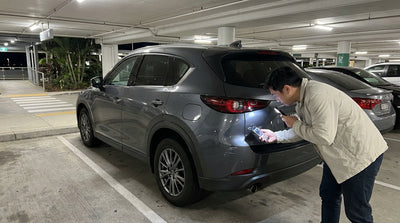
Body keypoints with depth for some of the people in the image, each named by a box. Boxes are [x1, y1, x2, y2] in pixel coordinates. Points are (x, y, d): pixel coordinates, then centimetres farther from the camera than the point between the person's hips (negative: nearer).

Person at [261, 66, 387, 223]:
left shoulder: (318, 97, -29)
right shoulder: (302, 100, 3)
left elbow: (324, 137, -30)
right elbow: (305, 131, 15)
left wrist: (295, 124, -16)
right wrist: (277, 136, 11)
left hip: (362, 154, -10)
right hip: (338, 155, 10)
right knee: (328, 196, 18)